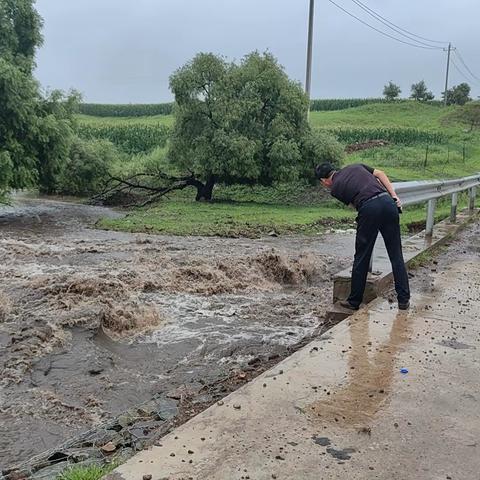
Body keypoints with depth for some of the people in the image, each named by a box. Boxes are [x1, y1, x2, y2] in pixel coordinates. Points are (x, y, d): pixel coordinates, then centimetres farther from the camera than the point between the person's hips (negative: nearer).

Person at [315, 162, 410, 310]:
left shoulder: (335, 189, 16)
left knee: (361, 258, 8)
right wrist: (394, 195, 11)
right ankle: (404, 300, 13)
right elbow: (380, 174, 16)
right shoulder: (355, 166, 27)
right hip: (387, 202, 4)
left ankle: (354, 301, 18)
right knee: (396, 255, 11)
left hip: (368, 209, -4)